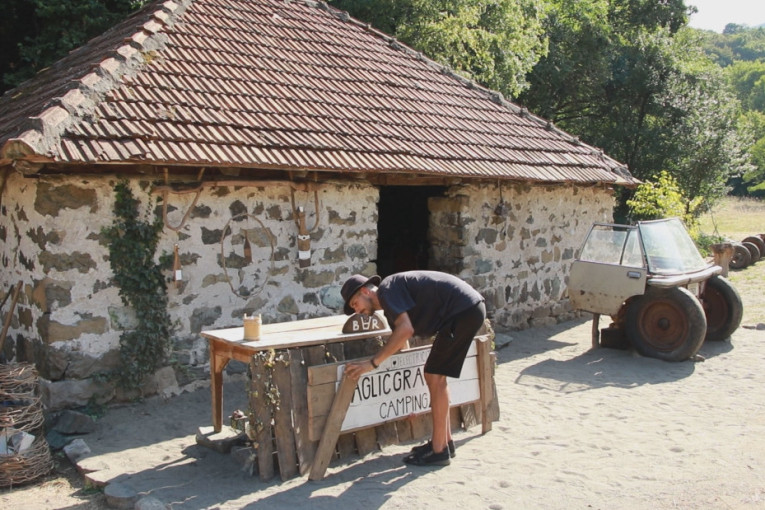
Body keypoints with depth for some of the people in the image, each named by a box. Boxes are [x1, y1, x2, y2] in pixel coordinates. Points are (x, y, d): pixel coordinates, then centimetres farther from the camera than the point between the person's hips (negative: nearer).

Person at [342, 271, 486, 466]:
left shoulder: (386, 289, -10)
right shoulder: (391, 307, 20)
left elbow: (406, 329, -24)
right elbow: (399, 345, 23)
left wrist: (372, 363, -23)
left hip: (465, 309, -10)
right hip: (470, 310, 10)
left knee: (435, 377, -7)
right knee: (435, 376, 15)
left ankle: (439, 451, -1)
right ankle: (445, 441, 23)